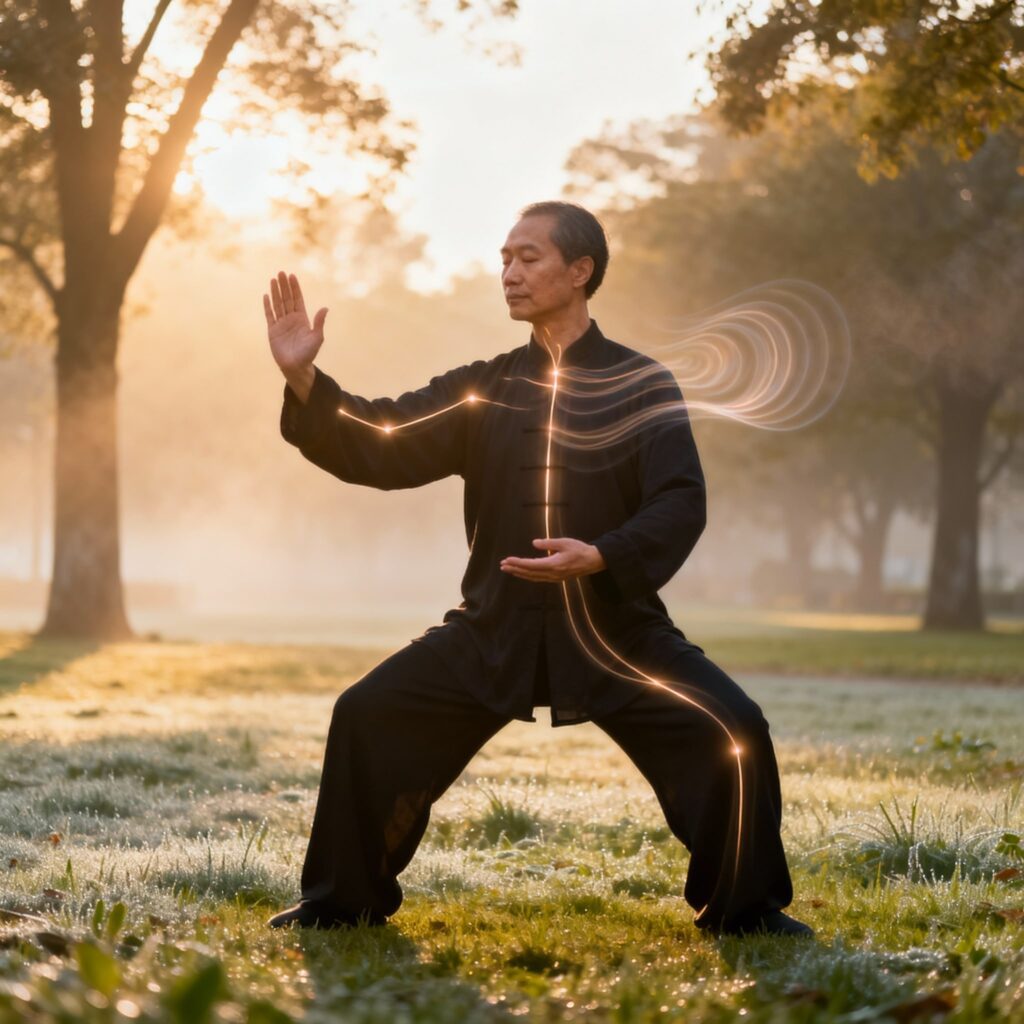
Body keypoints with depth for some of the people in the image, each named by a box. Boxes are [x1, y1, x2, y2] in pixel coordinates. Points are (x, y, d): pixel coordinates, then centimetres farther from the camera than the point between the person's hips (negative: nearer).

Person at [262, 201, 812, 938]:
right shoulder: (484, 389, 10)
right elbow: (379, 447, 2)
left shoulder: (643, 388, 0)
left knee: (733, 732, -19)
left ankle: (745, 909, 3)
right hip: (495, 629, 3)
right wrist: (304, 380, -12)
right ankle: (344, 903, 7)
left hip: (615, 628, -2)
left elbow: (680, 505, -10)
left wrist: (601, 558, -27)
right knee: (368, 716, -11)